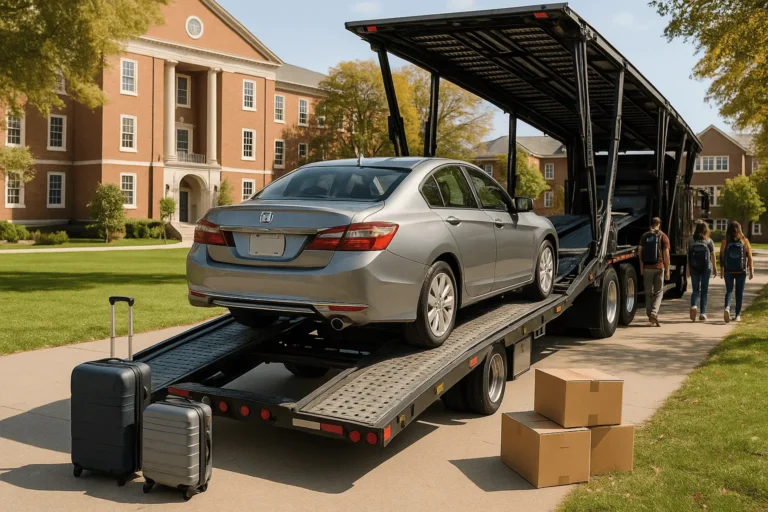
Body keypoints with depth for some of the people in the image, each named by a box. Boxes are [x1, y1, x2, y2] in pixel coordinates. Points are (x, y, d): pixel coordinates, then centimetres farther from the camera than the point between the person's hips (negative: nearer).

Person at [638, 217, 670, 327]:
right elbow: (666, 254, -5)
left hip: (647, 267, 2)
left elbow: (639, 251, 3)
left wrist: (641, 268, 9)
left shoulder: (644, 236, 6)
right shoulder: (663, 237, -1)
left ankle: (650, 315, 14)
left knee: (648, 292, 10)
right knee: (658, 292, 4)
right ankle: (654, 313, -14)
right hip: (659, 267, -2)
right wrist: (667, 270, -2)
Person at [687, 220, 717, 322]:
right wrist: (715, 268, 12)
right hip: (706, 268, 0)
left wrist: (688, 268, 7)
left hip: (694, 268, 1)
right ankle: (702, 313, 6)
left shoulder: (691, 240, -2)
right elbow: (713, 256, 2)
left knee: (695, 289, 8)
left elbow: (688, 255, -1)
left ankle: (694, 305, -19)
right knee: (704, 290, 7)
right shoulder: (709, 241, -3)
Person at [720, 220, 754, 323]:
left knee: (729, 290, 11)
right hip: (741, 271, 0)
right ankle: (738, 315, 15)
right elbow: (749, 258, -5)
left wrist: (722, 270, 10)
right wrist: (751, 271, 4)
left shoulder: (725, 242, -6)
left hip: (728, 271, 0)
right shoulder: (744, 241, -6)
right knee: (739, 292, 11)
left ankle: (727, 307, -15)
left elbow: (721, 257, -2)